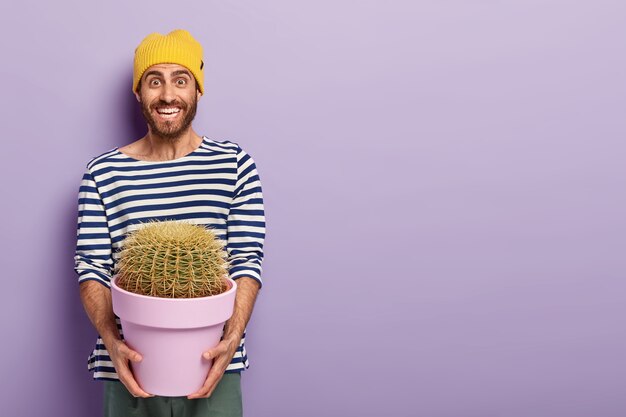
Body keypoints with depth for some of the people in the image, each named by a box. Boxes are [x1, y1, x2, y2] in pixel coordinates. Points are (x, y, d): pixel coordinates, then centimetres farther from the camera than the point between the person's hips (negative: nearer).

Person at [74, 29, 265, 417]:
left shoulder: (234, 164, 0)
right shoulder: (103, 173, 1)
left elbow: (248, 262, -4)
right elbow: (92, 269, 0)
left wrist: (232, 339, -17)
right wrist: (112, 342, -16)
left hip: (214, 366, 0)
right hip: (132, 367, 0)